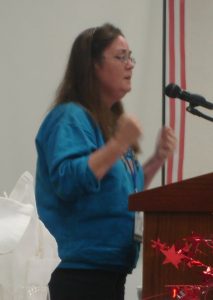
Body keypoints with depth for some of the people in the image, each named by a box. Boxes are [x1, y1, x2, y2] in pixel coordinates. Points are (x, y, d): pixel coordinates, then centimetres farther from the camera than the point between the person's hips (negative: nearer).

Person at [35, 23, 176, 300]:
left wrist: (158, 160, 11)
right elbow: (67, 181, -24)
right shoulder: (70, 118, -10)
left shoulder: (113, 120, 17)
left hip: (112, 271, 9)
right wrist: (118, 145, -26)